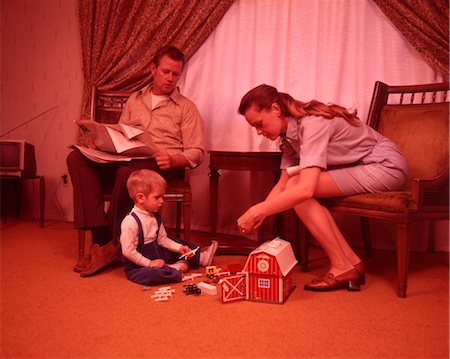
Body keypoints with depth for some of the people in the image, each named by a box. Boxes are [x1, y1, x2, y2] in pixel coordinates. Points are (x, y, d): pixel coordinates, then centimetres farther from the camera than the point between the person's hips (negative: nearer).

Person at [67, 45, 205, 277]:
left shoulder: (186, 107, 9)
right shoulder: (135, 100, 22)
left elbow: (197, 153, 1)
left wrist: (173, 160, -20)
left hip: (162, 166, -4)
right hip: (125, 160, 5)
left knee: (128, 171, -39)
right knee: (77, 158, -21)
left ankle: (113, 245, -18)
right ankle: (101, 238, -28)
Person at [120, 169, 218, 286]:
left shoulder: (155, 216, 3)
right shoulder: (130, 222, -25)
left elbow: (162, 239, 10)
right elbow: (128, 251, -25)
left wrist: (180, 248, -3)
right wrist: (149, 263, -21)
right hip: (138, 266, -9)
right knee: (152, 275, -38)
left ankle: (200, 257, 20)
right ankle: (174, 269, -14)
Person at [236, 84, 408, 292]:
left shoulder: (312, 123, -24)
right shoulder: (290, 134, 4)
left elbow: (306, 189, -35)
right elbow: (282, 185, 2)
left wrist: (257, 211, -30)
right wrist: (258, 213, -14)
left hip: (387, 166, -8)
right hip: (360, 169, 9)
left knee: (300, 188, -21)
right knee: (293, 186, -11)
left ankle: (342, 267, -11)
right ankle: (350, 262, -6)